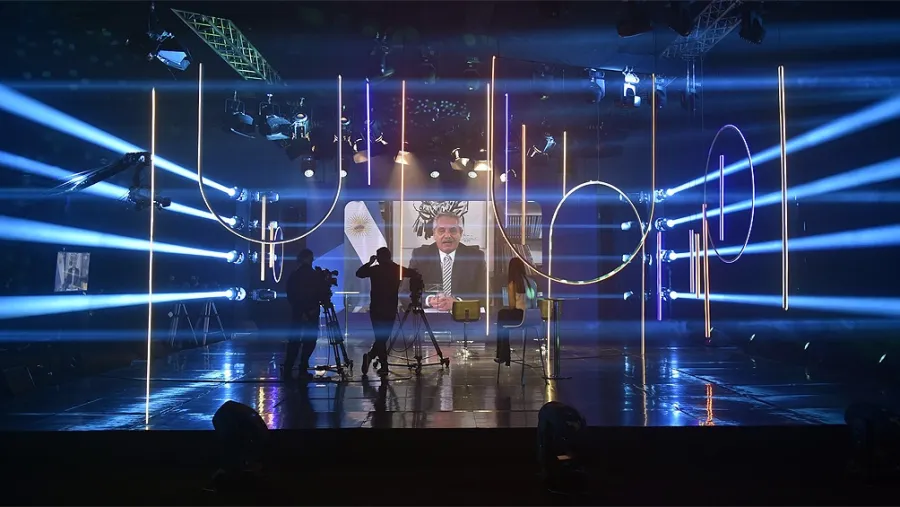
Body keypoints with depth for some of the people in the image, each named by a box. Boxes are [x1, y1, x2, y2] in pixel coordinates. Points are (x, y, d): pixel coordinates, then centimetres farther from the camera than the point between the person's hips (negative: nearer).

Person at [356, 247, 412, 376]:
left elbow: (359, 273, 7)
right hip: (390, 310, -1)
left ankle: (384, 366, 0)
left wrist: (370, 263, 13)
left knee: (380, 337, 8)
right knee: (383, 337, 5)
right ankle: (371, 355, -17)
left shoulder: (374, 269, -4)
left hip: (376, 309, 1)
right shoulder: (397, 269, -2)